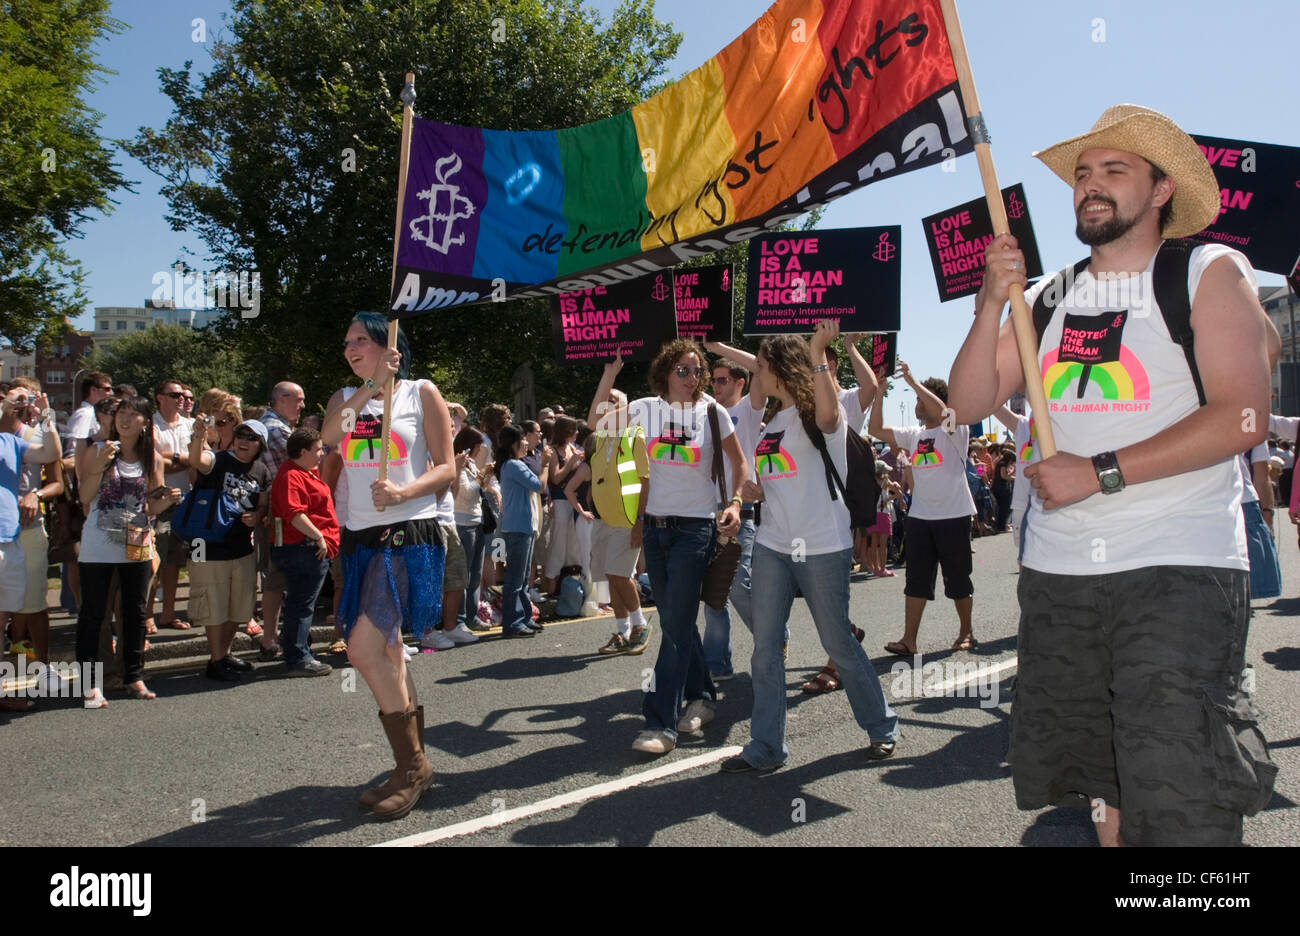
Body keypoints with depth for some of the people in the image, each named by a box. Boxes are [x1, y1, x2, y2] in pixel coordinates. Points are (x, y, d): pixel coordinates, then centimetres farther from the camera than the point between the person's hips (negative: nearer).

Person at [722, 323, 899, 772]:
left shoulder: (816, 413, -6)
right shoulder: (770, 424, 16)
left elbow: (828, 413, -33)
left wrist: (818, 353, -41)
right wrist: (755, 491, 4)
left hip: (822, 547, -7)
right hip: (772, 546, 7)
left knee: (838, 642, 4)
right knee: (764, 647, 3)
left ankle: (881, 727, 26)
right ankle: (765, 747, 12)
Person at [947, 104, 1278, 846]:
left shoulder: (1210, 273, 0)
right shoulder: (1048, 298, 13)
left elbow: (1243, 418, -12)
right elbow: (971, 404, 7)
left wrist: (1100, 473, -16)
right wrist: (993, 303, -6)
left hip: (1180, 570, -4)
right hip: (1059, 572, 5)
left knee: (1180, 807, -7)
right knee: (1102, 783, 15)